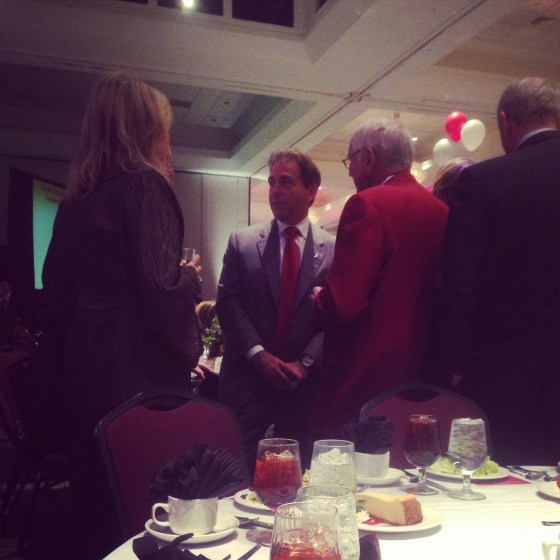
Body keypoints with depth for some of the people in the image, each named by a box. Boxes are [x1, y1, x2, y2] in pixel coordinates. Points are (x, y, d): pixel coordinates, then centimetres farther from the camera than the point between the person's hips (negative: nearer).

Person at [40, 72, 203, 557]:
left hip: (83, 366, 8)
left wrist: (68, 357, 20)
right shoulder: (143, 182, -11)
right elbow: (161, 287, -20)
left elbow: (57, 289, 13)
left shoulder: (77, 194, 11)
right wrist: (192, 275, 0)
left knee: (93, 496, 17)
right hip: (139, 368, -7)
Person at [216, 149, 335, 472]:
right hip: (248, 377, 0)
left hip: (305, 381, 0)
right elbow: (228, 302, -1)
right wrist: (258, 354, -12)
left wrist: (305, 363, -11)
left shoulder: (334, 248, 3)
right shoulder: (242, 242, 5)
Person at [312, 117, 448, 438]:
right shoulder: (440, 210, 8)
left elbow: (342, 303, -21)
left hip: (364, 378, -7)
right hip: (423, 374, 8)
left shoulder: (369, 204, -14)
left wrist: (317, 301, 0)